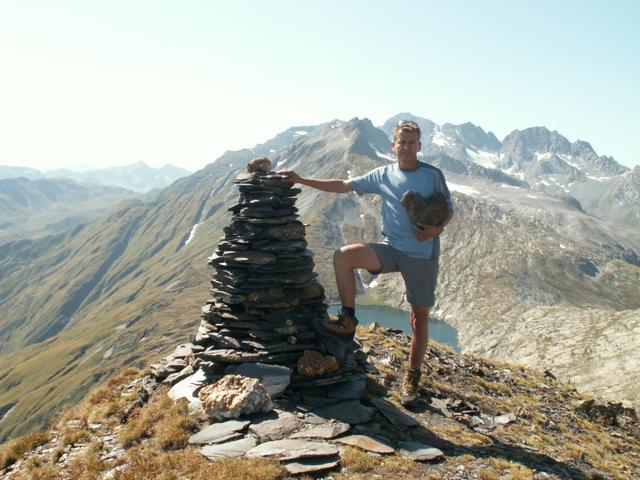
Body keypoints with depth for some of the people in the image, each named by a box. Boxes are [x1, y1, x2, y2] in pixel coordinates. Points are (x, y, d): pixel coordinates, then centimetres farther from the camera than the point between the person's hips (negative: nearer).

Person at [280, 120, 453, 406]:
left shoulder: (433, 175, -1)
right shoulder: (383, 175, 5)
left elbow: (448, 211, 5)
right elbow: (342, 186, 5)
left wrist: (436, 229, -17)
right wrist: (301, 180, 1)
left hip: (423, 255, -2)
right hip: (391, 249, 2)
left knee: (419, 317, 4)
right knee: (343, 256, -20)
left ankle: (412, 379, 21)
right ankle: (348, 319, -5)